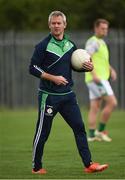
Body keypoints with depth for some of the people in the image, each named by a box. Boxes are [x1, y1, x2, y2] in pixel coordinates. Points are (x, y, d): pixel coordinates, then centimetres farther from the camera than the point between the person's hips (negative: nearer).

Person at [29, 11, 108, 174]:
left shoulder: (71, 45, 9)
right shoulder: (43, 46, -8)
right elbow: (33, 68, -11)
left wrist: (87, 67, 0)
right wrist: (53, 78, -18)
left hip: (68, 95, 5)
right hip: (48, 95, -5)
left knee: (79, 127, -2)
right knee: (43, 132, 2)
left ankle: (88, 164, -2)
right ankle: (37, 167, 15)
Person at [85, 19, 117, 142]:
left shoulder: (101, 43, 21)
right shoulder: (93, 41, -10)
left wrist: (111, 70, 15)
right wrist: (94, 75, -31)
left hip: (100, 79, 10)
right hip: (96, 79, -10)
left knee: (95, 107, 6)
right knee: (112, 103, -12)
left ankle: (91, 135, 4)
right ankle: (101, 130, -8)